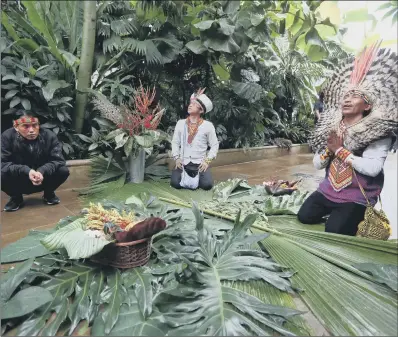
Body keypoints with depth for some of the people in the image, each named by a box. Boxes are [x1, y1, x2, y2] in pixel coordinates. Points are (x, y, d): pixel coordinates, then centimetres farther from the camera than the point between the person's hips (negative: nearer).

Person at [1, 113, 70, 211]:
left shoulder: (49, 136, -17)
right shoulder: (7, 137, -19)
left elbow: (58, 160, -20)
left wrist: (42, 171, -39)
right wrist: (26, 171, -39)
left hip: (43, 180, 1)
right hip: (19, 183, 0)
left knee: (63, 171, -25)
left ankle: (49, 194, 7)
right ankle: (16, 198, 4)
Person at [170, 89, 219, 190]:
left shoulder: (208, 125, -2)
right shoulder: (180, 123, 4)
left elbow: (214, 145, 1)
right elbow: (175, 142, 9)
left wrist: (207, 161, -8)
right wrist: (177, 158, -4)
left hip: (200, 163, -1)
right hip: (183, 163, 2)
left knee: (207, 185, -22)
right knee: (175, 183, -20)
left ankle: (197, 177, 14)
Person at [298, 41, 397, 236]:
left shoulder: (379, 132, -14)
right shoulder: (331, 128, 1)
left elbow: (372, 168, -29)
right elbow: (317, 165, 1)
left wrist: (340, 150, -21)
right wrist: (329, 148, -19)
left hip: (358, 196, -5)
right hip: (329, 189, 5)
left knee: (334, 233, -16)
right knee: (304, 217, 0)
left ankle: (355, 215, 16)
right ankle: (335, 210, 24)